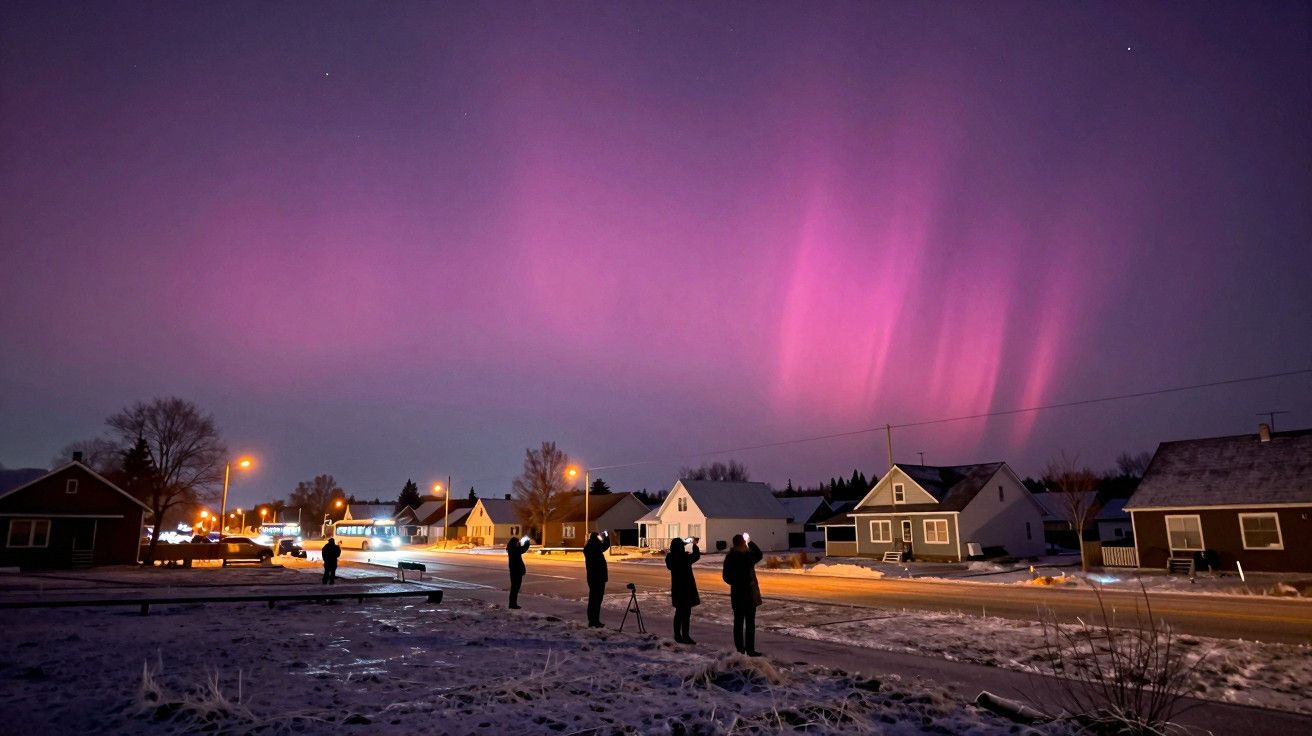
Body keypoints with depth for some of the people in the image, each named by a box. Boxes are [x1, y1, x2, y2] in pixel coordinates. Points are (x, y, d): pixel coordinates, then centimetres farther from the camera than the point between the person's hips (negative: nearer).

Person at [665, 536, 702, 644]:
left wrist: (685, 543, 25)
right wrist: (694, 545, 13)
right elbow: (697, 556, -3)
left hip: (676, 588, 7)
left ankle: (678, 635, 25)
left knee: (679, 612, 17)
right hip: (686, 588, -7)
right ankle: (685, 636, 7)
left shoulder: (670, 558, -4)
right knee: (686, 613, 2)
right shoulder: (685, 558, -21)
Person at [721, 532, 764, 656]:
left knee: (738, 621, 10)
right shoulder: (747, 555, -15)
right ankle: (750, 649, 1)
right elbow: (759, 554, 7)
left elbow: (726, 577, 5)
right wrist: (750, 542, 14)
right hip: (749, 593, -5)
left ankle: (739, 649, 14)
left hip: (736, 594, 5)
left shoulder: (729, 557, 0)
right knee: (750, 622, 1)